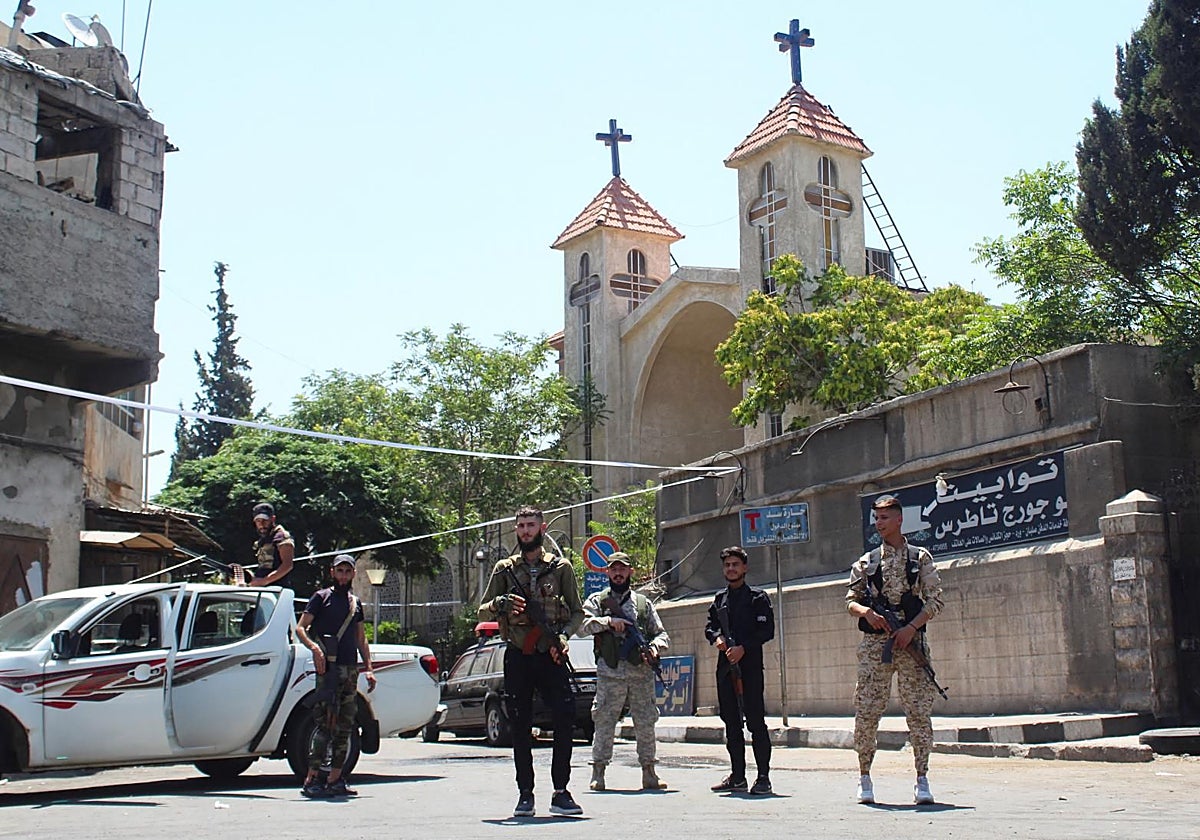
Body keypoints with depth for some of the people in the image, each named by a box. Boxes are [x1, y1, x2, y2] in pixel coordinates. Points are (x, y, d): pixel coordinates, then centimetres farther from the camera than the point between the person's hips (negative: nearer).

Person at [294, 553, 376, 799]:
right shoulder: (321, 597, 3)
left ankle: (335, 780, 11)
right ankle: (311, 779, -13)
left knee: (345, 727, 6)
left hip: (351, 669, 6)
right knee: (326, 724, -13)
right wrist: (314, 647, -23)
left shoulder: (356, 603, 20)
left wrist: (368, 668, 13)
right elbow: (300, 628, -4)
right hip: (329, 668, -6)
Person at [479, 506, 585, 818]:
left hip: (551, 656, -1)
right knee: (520, 728, 4)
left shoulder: (560, 567, 8)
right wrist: (501, 604, -12)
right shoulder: (504, 569, 10)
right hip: (517, 657, 1)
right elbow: (482, 612, 10)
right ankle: (525, 794, 11)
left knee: (565, 721, -10)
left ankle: (560, 793, -2)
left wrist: (563, 636, -9)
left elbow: (577, 611, 10)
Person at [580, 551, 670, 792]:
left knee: (646, 723, 4)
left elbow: (662, 634, 16)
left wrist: (655, 646, -5)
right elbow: (583, 624, -6)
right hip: (610, 673, -2)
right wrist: (608, 621, -17)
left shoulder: (643, 603, 18)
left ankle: (649, 774, 13)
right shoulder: (597, 600, 10)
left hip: (642, 673, 3)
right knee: (604, 723, -3)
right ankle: (598, 774, 5)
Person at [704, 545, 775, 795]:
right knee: (731, 721, 8)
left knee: (755, 720, -6)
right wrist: (717, 637, -2)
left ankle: (763, 777, -2)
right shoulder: (719, 598, 16)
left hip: (750, 665, -6)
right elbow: (710, 625, 20)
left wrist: (743, 647, -17)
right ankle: (737, 776, 15)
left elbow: (767, 630, -7)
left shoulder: (757, 597, 0)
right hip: (725, 665, 6)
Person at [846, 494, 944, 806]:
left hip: (911, 640, -1)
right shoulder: (866, 561, 11)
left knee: (918, 710, -3)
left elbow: (934, 599, 1)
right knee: (867, 710, -1)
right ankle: (864, 777, 10)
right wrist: (867, 612, -12)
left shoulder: (920, 557, 7)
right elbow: (850, 600, 10)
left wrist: (911, 627, -11)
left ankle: (922, 779, 4)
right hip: (874, 643, 1)